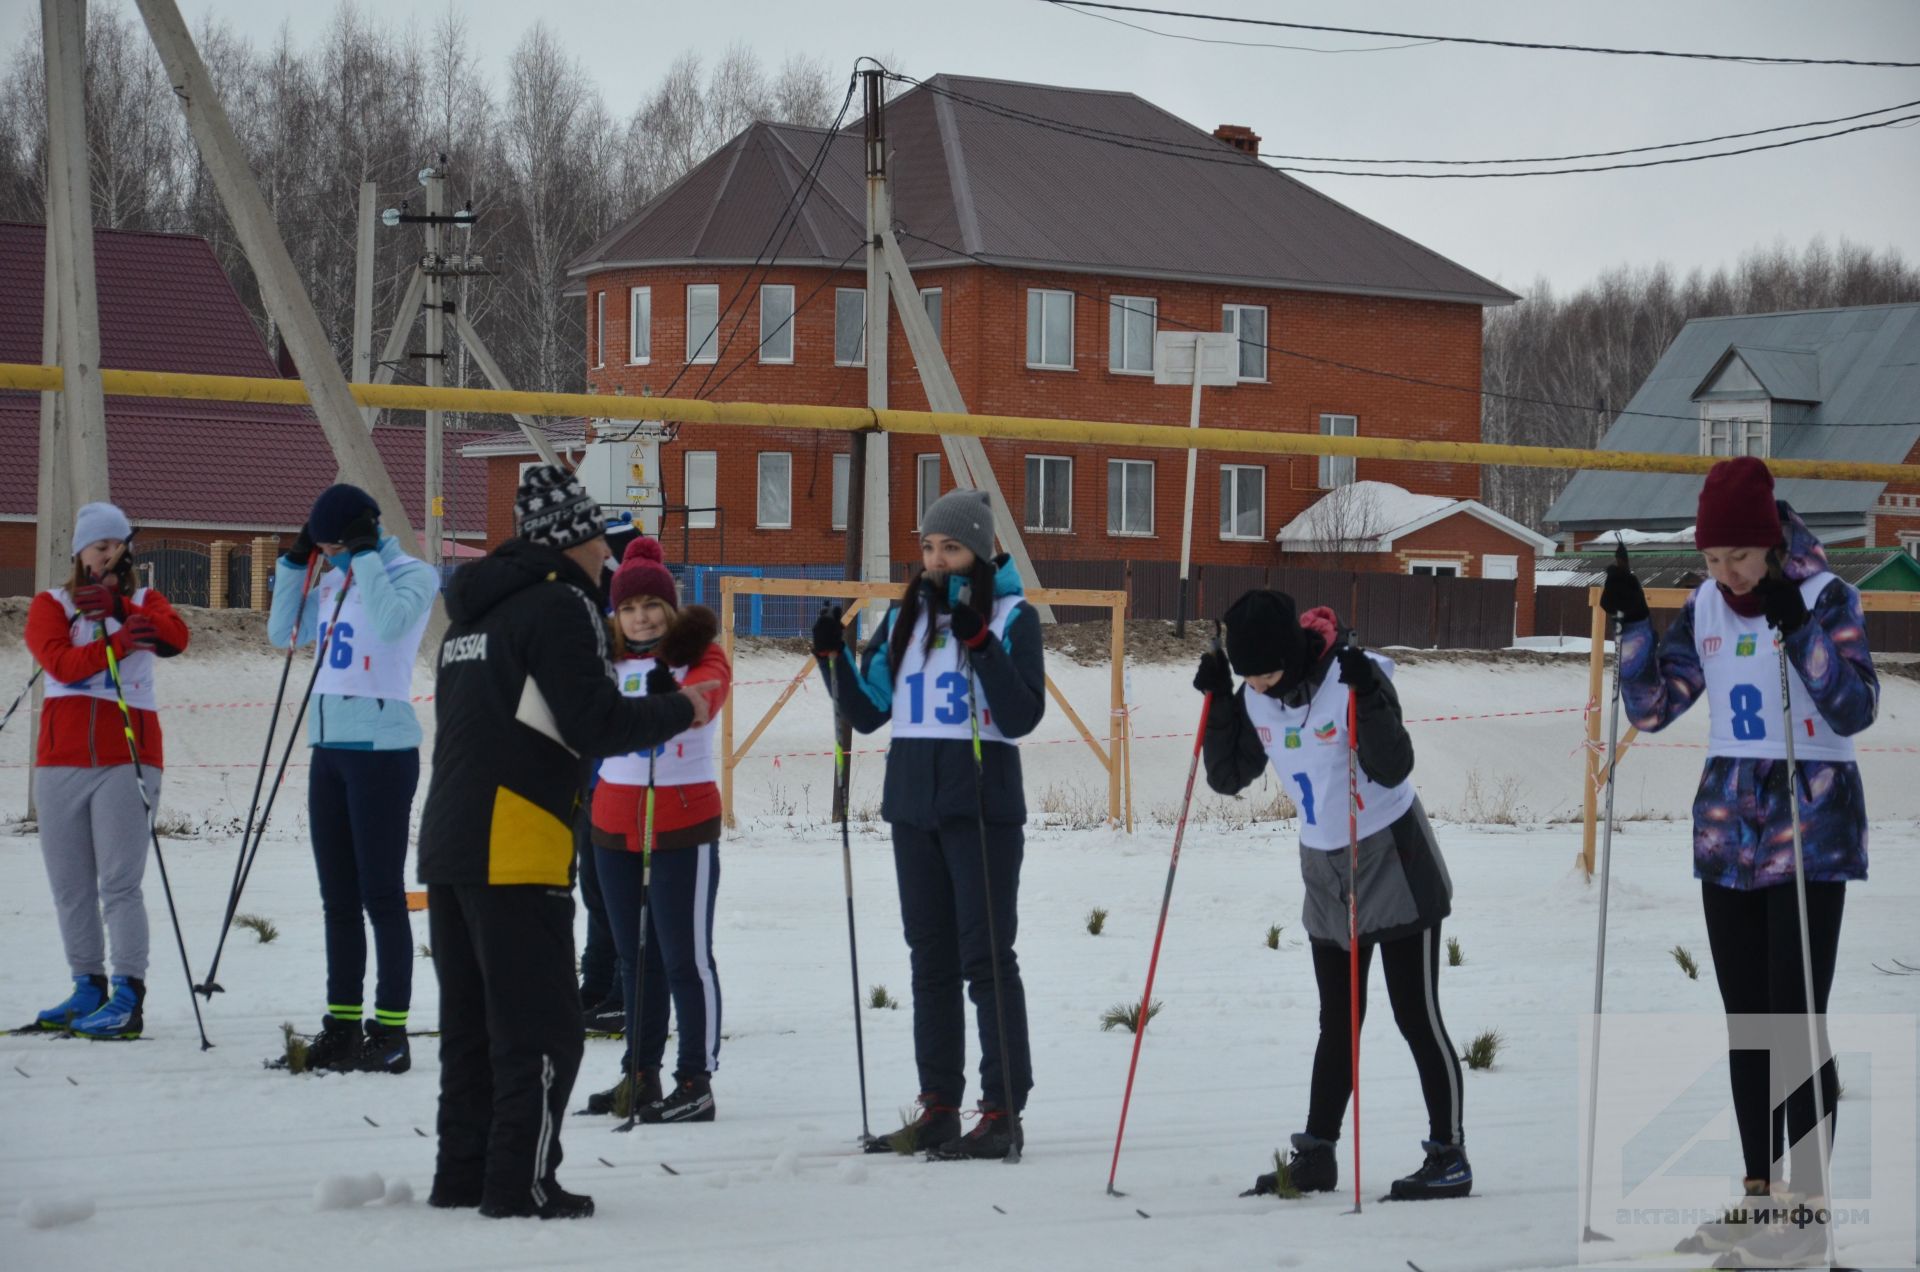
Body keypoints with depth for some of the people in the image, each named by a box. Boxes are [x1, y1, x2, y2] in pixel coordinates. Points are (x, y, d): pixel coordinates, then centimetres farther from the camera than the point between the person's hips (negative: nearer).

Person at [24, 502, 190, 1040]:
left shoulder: (144, 602, 13)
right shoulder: (51, 605, 10)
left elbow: (174, 638, -9)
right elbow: (61, 662, -10)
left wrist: (115, 606, -17)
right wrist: (119, 641, -23)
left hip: (128, 755, -2)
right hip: (63, 758, 2)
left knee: (120, 883, -10)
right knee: (70, 886, 5)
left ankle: (128, 997, -12)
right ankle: (88, 990, 14)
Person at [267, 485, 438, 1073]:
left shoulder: (412, 574, -7)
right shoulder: (334, 581, 15)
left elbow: (390, 623, -25)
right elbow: (283, 633, 17)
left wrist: (365, 555, -18)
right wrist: (294, 562, 8)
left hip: (383, 748, -8)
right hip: (329, 747, 8)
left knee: (381, 894, -7)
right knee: (338, 898, 10)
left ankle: (390, 1031, -4)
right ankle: (342, 1025, 16)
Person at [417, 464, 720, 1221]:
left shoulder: (475, 612, 18)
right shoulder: (559, 606, -10)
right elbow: (597, 724, -16)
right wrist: (682, 710, -1)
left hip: (448, 840, 9)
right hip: (518, 849, -9)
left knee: (472, 1023, 15)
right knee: (541, 1029, -5)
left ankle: (464, 1173, 19)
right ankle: (520, 1185, -7)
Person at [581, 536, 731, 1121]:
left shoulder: (700, 653, -6)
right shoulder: (606, 657, 7)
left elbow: (704, 697, -26)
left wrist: (671, 695, -46)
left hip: (684, 827, -5)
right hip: (615, 823, 5)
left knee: (686, 957, -4)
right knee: (635, 956, 13)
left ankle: (697, 1082, 1)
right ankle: (640, 1074, 22)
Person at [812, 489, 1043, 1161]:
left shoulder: (1012, 618, -3)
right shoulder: (904, 618, 11)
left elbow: (1020, 717, -13)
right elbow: (869, 713, 12)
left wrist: (980, 643, -21)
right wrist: (834, 659, -3)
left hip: (982, 807, -6)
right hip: (913, 803, 6)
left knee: (985, 955, -7)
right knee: (930, 958, 9)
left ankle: (1003, 1111, -5)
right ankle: (938, 1109, 13)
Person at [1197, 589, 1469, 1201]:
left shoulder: (1354, 678, -22)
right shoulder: (1255, 699, -3)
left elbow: (1392, 771, -27)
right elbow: (1229, 778, 2)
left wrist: (1367, 697, -38)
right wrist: (1217, 701, -8)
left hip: (1394, 862, -6)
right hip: (1324, 870, 6)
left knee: (1417, 1018, -4)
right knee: (1337, 1025, 12)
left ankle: (1449, 1155, 2)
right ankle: (1316, 1155, 17)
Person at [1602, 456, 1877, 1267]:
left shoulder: (1826, 598, -9)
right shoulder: (1705, 609, 6)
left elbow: (1855, 709, -17)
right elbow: (1650, 709, 6)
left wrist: (1797, 625, -25)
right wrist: (1633, 624, -7)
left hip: (1809, 830, -6)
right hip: (1728, 830, 6)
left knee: (1795, 1020, -9)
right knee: (1745, 1021, 9)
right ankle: (1760, 1195, 17)